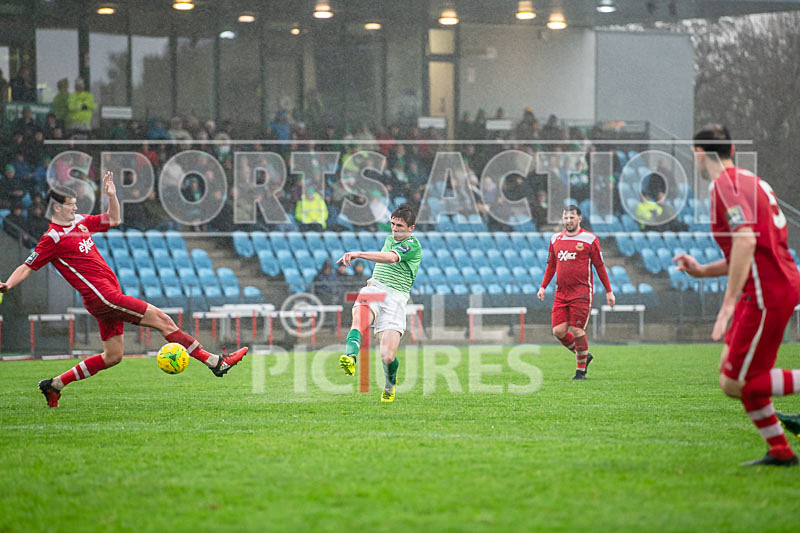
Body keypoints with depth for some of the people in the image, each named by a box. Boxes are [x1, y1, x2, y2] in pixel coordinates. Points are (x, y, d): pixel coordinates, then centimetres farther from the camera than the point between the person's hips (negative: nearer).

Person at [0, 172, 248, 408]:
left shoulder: (80, 222, 15)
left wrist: (112, 196, 9)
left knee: (112, 356, 14)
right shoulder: (52, 239, -8)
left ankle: (54, 385, 19)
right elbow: (27, 267, -8)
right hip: (102, 296, -10)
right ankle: (215, 362, -9)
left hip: (109, 296, 10)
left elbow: (113, 219, 26)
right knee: (162, 319, -11)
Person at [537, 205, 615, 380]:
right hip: (561, 293, 5)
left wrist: (608, 291, 2)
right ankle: (584, 356, 21)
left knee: (577, 331, -8)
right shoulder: (556, 239, 12)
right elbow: (551, 265, 21)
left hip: (581, 293, -5)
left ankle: (581, 370, 8)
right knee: (558, 331, -2)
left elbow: (600, 266, 2)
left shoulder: (589, 239, -1)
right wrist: (543, 287, 11)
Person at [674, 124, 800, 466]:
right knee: (730, 367, 16)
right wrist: (702, 271, 21)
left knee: (734, 385, -6)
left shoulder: (725, 184, -12)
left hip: (767, 296, -10)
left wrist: (729, 304, -26)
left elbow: (746, 240, -25)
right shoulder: (750, 181, 18)